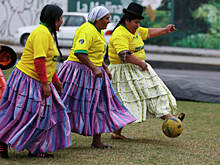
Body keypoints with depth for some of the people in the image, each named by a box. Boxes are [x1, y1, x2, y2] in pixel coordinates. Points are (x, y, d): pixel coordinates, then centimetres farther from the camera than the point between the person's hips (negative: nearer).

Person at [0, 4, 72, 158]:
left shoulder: (48, 33, 16)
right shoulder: (42, 33, -18)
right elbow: (39, 60, -24)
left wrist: (55, 81, 24)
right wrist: (45, 83, -23)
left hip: (38, 82, 11)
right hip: (28, 81, -11)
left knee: (44, 115, 9)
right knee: (25, 116, -8)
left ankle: (36, 149, 12)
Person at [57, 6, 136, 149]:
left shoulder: (98, 31, 15)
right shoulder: (88, 30, -18)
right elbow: (79, 52, -28)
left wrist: (105, 68, 19)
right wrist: (94, 69, -28)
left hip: (94, 72, 10)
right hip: (80, 71, -10)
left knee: (98, 107, 7)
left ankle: (97, 141, 10)